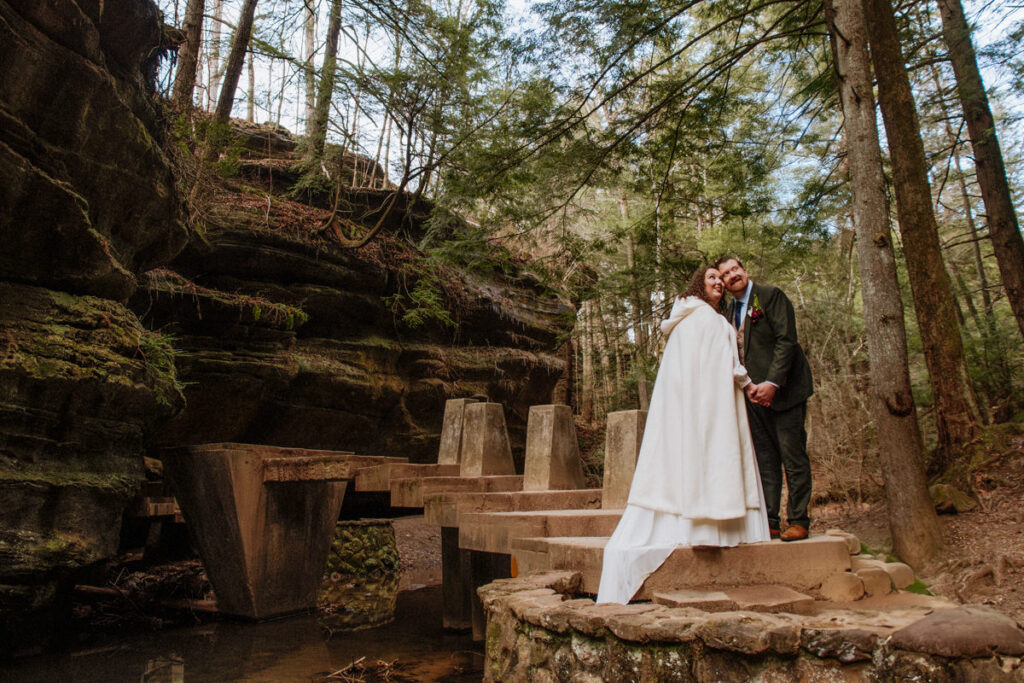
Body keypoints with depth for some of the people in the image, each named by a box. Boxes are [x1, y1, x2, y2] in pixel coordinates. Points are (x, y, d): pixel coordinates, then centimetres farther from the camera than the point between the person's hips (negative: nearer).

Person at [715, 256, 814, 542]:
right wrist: (748, 387, 0)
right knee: (764, 460, 7)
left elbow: (786, 340, -12)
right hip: (754, 392, 6)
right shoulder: (730, 311, 14)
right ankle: (769, 521, 12)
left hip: (782, 389, -6)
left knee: (793, 456, -1)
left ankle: (798, 520, 9)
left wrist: (772, 383, -20)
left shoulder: (771, 295, -4)